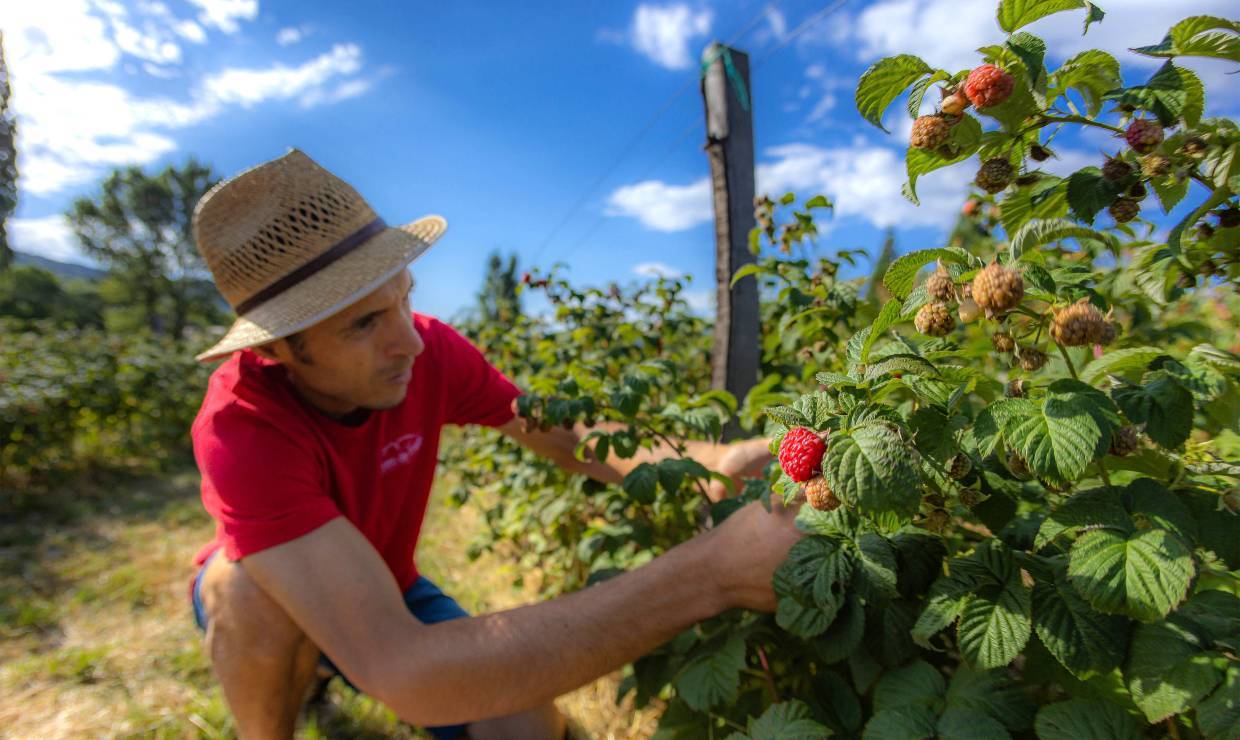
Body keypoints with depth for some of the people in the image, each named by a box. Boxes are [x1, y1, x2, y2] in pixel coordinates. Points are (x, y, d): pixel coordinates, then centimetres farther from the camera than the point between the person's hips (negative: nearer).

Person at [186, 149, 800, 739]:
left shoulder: (431, 351, -24)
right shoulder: (241, 428, -37)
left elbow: (571, 440, -14)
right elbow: (398, 667, -48)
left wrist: (712, 462, -34)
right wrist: (710, 575, -54)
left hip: (383, 585, 4)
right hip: (261, 605, -3)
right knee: (258, 586, -37)